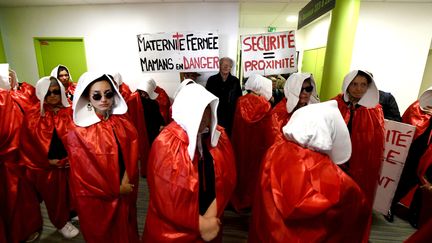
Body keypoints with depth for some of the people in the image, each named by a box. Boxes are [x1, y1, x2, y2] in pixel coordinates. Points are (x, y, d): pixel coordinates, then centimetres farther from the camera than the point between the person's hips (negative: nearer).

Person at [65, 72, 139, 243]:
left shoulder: (122, 122, -4)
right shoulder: (77, 132, -14)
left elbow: (132, 152, -5)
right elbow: (84, 172, -12)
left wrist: (126, 182, -16)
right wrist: (115, 189, -10)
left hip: (125, 193, 3)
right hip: (97, 198, -3)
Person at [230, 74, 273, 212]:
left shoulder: (240, 102, -8)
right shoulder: (265, 105, -16)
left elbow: (235, 126, 0)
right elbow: (267, 131, -13)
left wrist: (235, 142, 11)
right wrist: (269, 147, -1)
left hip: (240, 144, 3)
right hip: (259, 145, -3)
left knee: (241, 168, 18)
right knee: (255, 171, 15)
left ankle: (238, 199, 33)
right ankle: (252, 200, 32)